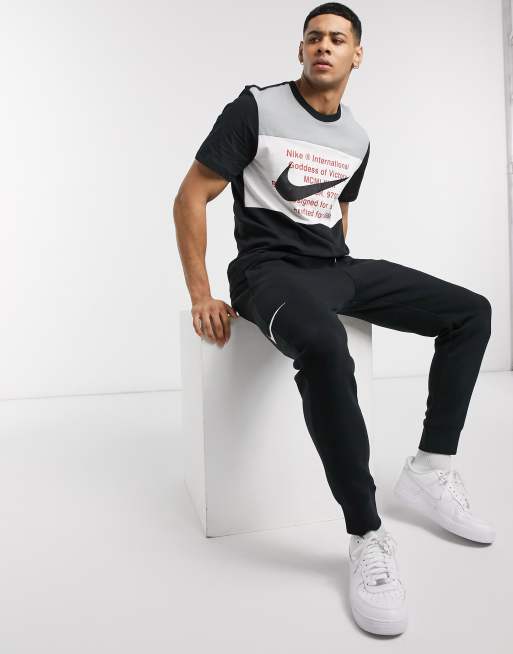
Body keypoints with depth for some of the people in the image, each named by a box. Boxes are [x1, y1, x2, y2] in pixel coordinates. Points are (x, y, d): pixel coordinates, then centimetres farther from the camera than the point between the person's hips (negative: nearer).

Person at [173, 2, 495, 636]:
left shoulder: (357, 139, 15)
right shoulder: (256, 107, -3)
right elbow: (190, 198, -5)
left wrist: (339, 272, 15)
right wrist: (200, 295, -10)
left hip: (337, 267, 7)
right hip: (271, 269, -7)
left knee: (471, 311, 2)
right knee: (323, 342, -42)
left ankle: (429, 470, 5)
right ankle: (368, 536, -26)